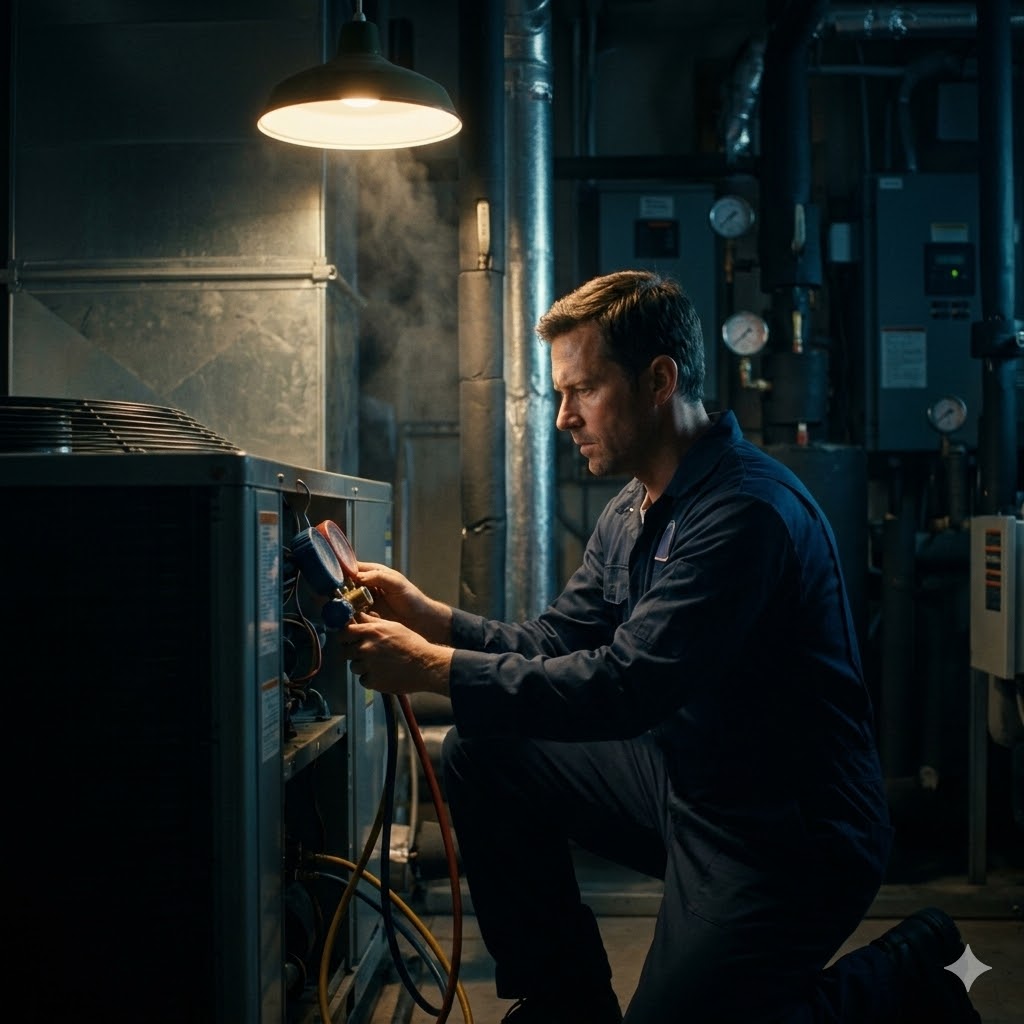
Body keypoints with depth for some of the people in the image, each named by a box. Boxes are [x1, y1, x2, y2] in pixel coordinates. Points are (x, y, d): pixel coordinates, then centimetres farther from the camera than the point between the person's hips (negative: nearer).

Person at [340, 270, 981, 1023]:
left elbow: (624, 686, -30)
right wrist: (433, 618, -6)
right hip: (685, 779, 9)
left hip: (791, 831, -9)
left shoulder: (748, 510, -25)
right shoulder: (631, 513, 6)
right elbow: (557, 642, 8)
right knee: (483, 755, 4)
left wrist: (433, 669, -25)